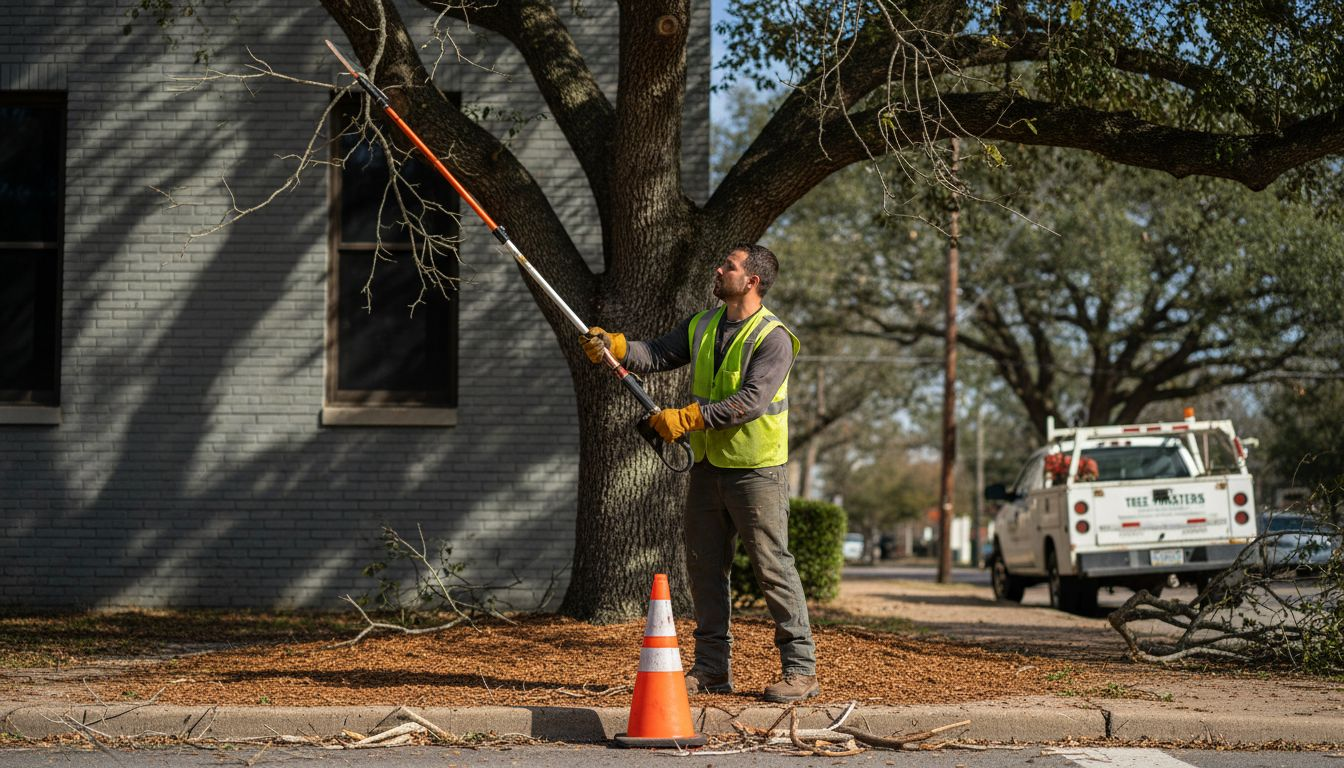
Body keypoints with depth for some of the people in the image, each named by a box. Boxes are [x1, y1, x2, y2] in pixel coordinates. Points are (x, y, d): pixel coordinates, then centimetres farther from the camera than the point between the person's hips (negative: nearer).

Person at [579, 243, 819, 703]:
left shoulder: (773, 338, -13)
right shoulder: (702, 327, 11)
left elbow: (751, 400, -23)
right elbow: (656, 356, 7)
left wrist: (687, 418, -25)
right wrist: (611, 346, -11)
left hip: (755, 470, -7)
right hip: (708, 466, 8)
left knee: (772, 566, -7)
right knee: (704, 567, 9)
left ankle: (800, 670, -2)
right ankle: (712, 667, 17)